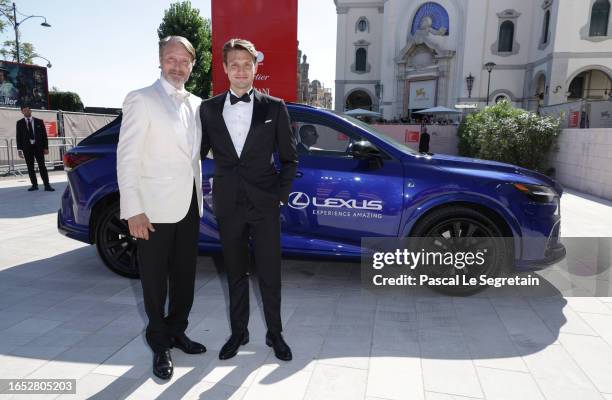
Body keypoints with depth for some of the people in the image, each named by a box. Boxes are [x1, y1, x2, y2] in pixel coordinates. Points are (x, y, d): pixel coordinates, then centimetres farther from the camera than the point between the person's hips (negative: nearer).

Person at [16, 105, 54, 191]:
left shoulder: (39, 121, 7)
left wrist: (46, 147, 0)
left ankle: (47, 185, -7)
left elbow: (44, 135, 6)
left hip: (38, 146, -1)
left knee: (42, 166, -5)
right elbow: (18, 137, 6)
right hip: (27, 147, 1)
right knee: (30, 167, 3)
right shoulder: (20, 123, 7)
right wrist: (19, 149, -1)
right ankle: (34, 185, 10)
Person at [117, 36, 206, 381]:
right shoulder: (141, 100, -6)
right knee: (156, 280, 9)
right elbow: (127, 158, -11)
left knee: (185, 276, 16)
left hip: (189, 206, 6)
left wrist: (199, 197, 11)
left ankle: (177, 332, 36)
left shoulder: (196, 104, 12)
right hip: (155, 209, -6)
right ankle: (160, 344, 27)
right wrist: (133, 210, -17)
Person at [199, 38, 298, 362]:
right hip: (228, 205, 2)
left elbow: (289, 158, 5)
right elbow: (197, 154, 11)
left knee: (270, 273, 6)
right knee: (235, 274, 14)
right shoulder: (208, 109, 5)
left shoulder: (274, 108, 1)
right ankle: (238, 332, 31)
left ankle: (274, 333, 26)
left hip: (264, 204, -1)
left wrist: (281, 196, -2)